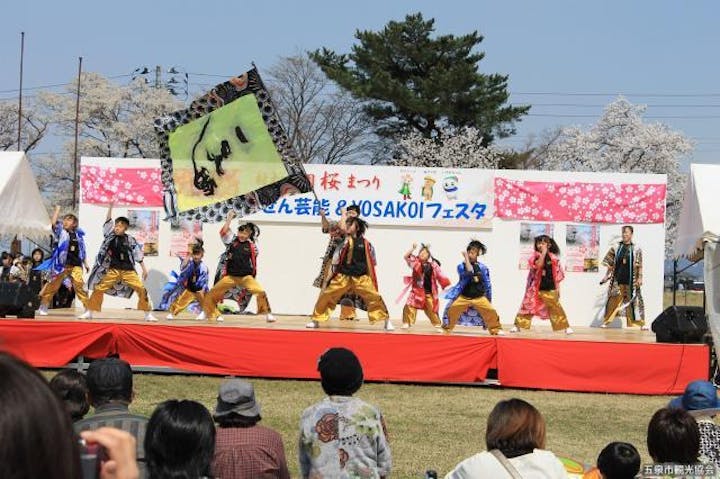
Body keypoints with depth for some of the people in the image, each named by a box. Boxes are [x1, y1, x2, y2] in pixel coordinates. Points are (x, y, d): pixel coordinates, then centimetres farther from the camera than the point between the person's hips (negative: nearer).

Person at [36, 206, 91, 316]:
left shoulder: (79, 235, 12)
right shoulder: (60, 232, 4)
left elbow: (82, 251, 16)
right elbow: (54, 223, -15)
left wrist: (86, 264, 12)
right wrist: (57, 210, -12)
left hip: (76, 265, 1)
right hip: (61, 265, -1)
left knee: (79, 285, -12)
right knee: (53, 286, 4)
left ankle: (87, 307, -10)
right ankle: (43, 307, 16)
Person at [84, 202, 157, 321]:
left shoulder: (130, 240, -1)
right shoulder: (110, 235, 2)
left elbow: (138, 255, 3)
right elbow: (108, 221, -8)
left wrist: (144, 269, 2)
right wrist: (111, 206, -17)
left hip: (128, 271, -1)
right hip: (113, 270, 1)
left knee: (141, 289, -9)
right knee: (99, 289, -5)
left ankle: (148, 314, 2)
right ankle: (89, 312, 7)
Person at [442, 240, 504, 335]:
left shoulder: (482, 268, 1)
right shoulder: (461, 266, -5)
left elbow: (487, 285, 8)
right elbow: (469, 272, -28)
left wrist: (489, 300, 11)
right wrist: (466, 258, -23)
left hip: (479, 297, 1)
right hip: (464, 297, -1)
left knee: (491, 311, -15)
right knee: (451, 309, -18)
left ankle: (496, 329, 6)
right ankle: (446, 328, 3)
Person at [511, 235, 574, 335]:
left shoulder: (553, 258, 2)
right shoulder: (535, 256, -1)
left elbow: (557, 274, 7)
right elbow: (538, 265, -23)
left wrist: (557, 289, 5)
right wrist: (543, 253, -24)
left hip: (549, 289, 0)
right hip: (535, 288, 0)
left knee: (556, 308, 1)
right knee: (528, 306, 0)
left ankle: (567, 327, 8)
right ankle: (517, 326, 7)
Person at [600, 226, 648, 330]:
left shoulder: (636, 249, 2)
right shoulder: (616, 248, 6)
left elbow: (639, 266, 0)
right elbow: (610, 264, 11)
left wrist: (640, 278, -7)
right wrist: (607, 276, 7)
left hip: (631, 280, -2)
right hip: (617, 279, 2)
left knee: (634, 300, -2)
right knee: (613, 300, 4)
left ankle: (641, 323, 3)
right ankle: (606, 321, 11)